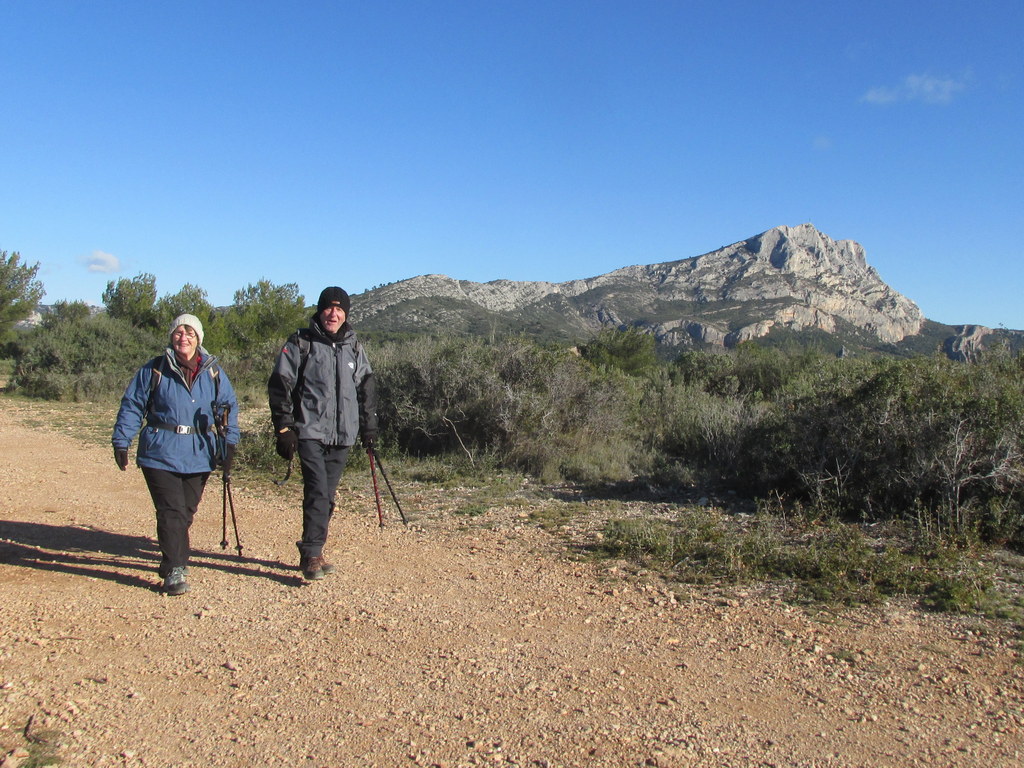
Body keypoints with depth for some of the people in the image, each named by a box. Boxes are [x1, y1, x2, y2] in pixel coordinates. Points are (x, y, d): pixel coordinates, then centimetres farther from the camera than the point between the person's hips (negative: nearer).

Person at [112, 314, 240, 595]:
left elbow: (229, 408, 11)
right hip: (161, 454, -3)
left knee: (186, 512, 12)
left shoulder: (213, 372, 7)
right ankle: (174, 571, -5)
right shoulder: (153, 370, 2)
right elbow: (131, 406, 5)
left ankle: (175, 560, 29)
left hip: (200, 455, 3)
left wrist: (229, 443, 3)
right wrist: (121, 442, -1)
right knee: (172, 512, -9)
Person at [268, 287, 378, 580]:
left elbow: (367, 388, 22)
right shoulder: (301, 343, 0)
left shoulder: (354, 347, 13)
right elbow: (279, 385, -2)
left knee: (327, 496, 8)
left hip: (343, 435, 4)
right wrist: (284, 428, -9)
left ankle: (310, 552, 19)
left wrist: (369, 427, 17)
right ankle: (312, 555, -10)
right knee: (317, 491, -15)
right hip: (310, 432, -4)